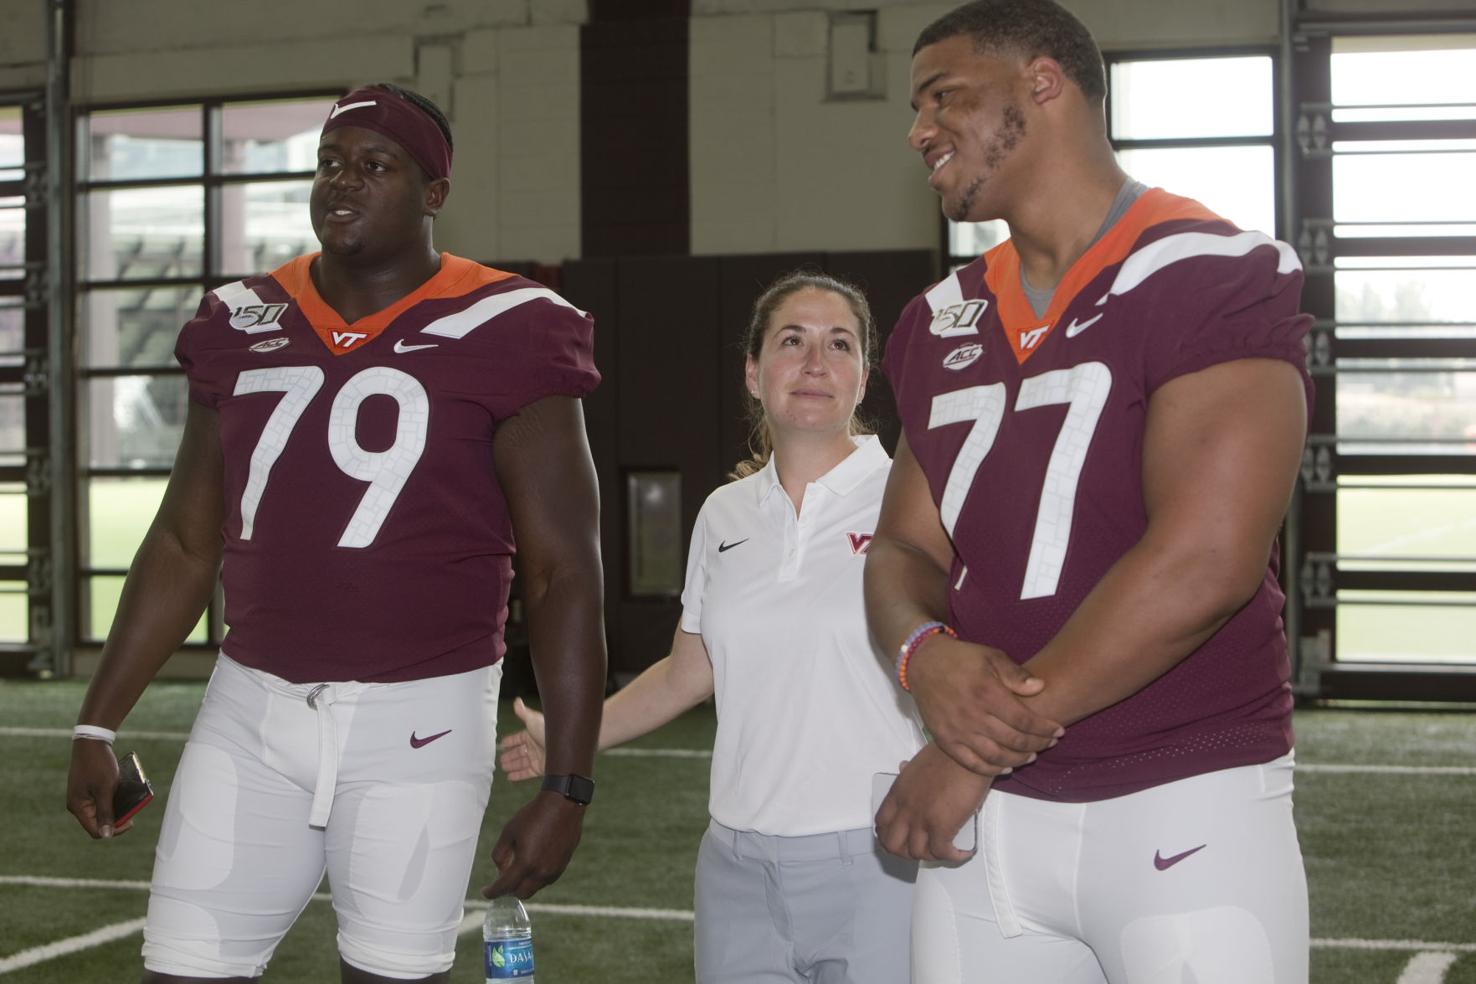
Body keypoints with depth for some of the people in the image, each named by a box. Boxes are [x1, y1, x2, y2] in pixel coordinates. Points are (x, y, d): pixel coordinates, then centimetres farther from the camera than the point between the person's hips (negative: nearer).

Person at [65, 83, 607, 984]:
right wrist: (100, 721, 13)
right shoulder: (244, 330, 9)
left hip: (416, 720, -4)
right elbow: (185, 547, 16)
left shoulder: (501, 339, -6)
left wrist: (568, 788, -11)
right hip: (252, 712, 4)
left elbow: (565, 577, -6)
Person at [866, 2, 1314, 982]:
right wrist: (927, 656, -13)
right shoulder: (941, 324, 13)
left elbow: (1204, 562, -19)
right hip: (987, 812, 6)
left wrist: (979, 749, -15)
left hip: (1186, 810, -5)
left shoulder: (1214, 276, -10)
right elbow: (904, 549, 12)